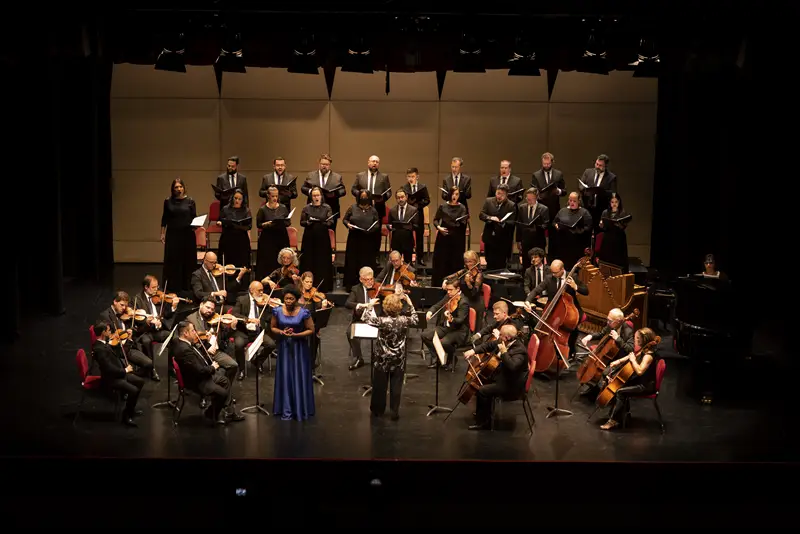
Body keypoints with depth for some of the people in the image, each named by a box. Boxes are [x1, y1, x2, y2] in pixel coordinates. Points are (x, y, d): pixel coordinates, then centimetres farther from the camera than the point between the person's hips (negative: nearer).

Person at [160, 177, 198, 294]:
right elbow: (164, 219, 8)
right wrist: (162, 234, 5)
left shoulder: (190, 201, 1)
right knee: (172, 261, 3)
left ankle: (186, 286, 14)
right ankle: (173, 287, 13)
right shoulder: (168, 201, 4)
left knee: (188, 260, 3)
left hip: (187, 234, -1)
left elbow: (194, 218, 3)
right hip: (172, 234, 1)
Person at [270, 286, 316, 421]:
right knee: (285, 377, 4)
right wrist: (282, 332, -14)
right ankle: (286, 410, 13)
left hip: (299, 347, -2)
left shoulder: (303, 312, -12)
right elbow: (273, 328, 7)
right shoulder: (277, 311, -4)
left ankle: (301, 409, 13)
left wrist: (295, 334, -18)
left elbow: (311, 330, -6)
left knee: (300, 377, 1)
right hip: (284, 347, 2)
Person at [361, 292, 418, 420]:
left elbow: (365, 318, -11)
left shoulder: (382, 321, -21)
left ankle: (378, 410, 26)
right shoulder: (404, 320, -13)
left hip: (382, 359, -1)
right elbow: (415, 319, 8)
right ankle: (394, 412, 13)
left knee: (379, 385, 14)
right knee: (396, 386, 9)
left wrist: (370, 305, 0)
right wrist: (410, 304, 10)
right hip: (398, 359, 1)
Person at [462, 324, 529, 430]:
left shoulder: (519, 350, -29)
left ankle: (482, 421, 1)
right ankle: (484, 412, 32)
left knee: (482, 391, -16)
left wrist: (504, 352, -36)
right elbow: (489, 346, 10)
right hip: (501, 375, 10)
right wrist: (473, 351, -3)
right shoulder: (502, 342, -3)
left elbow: (512, 366, -44)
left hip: (511, 386, -10)